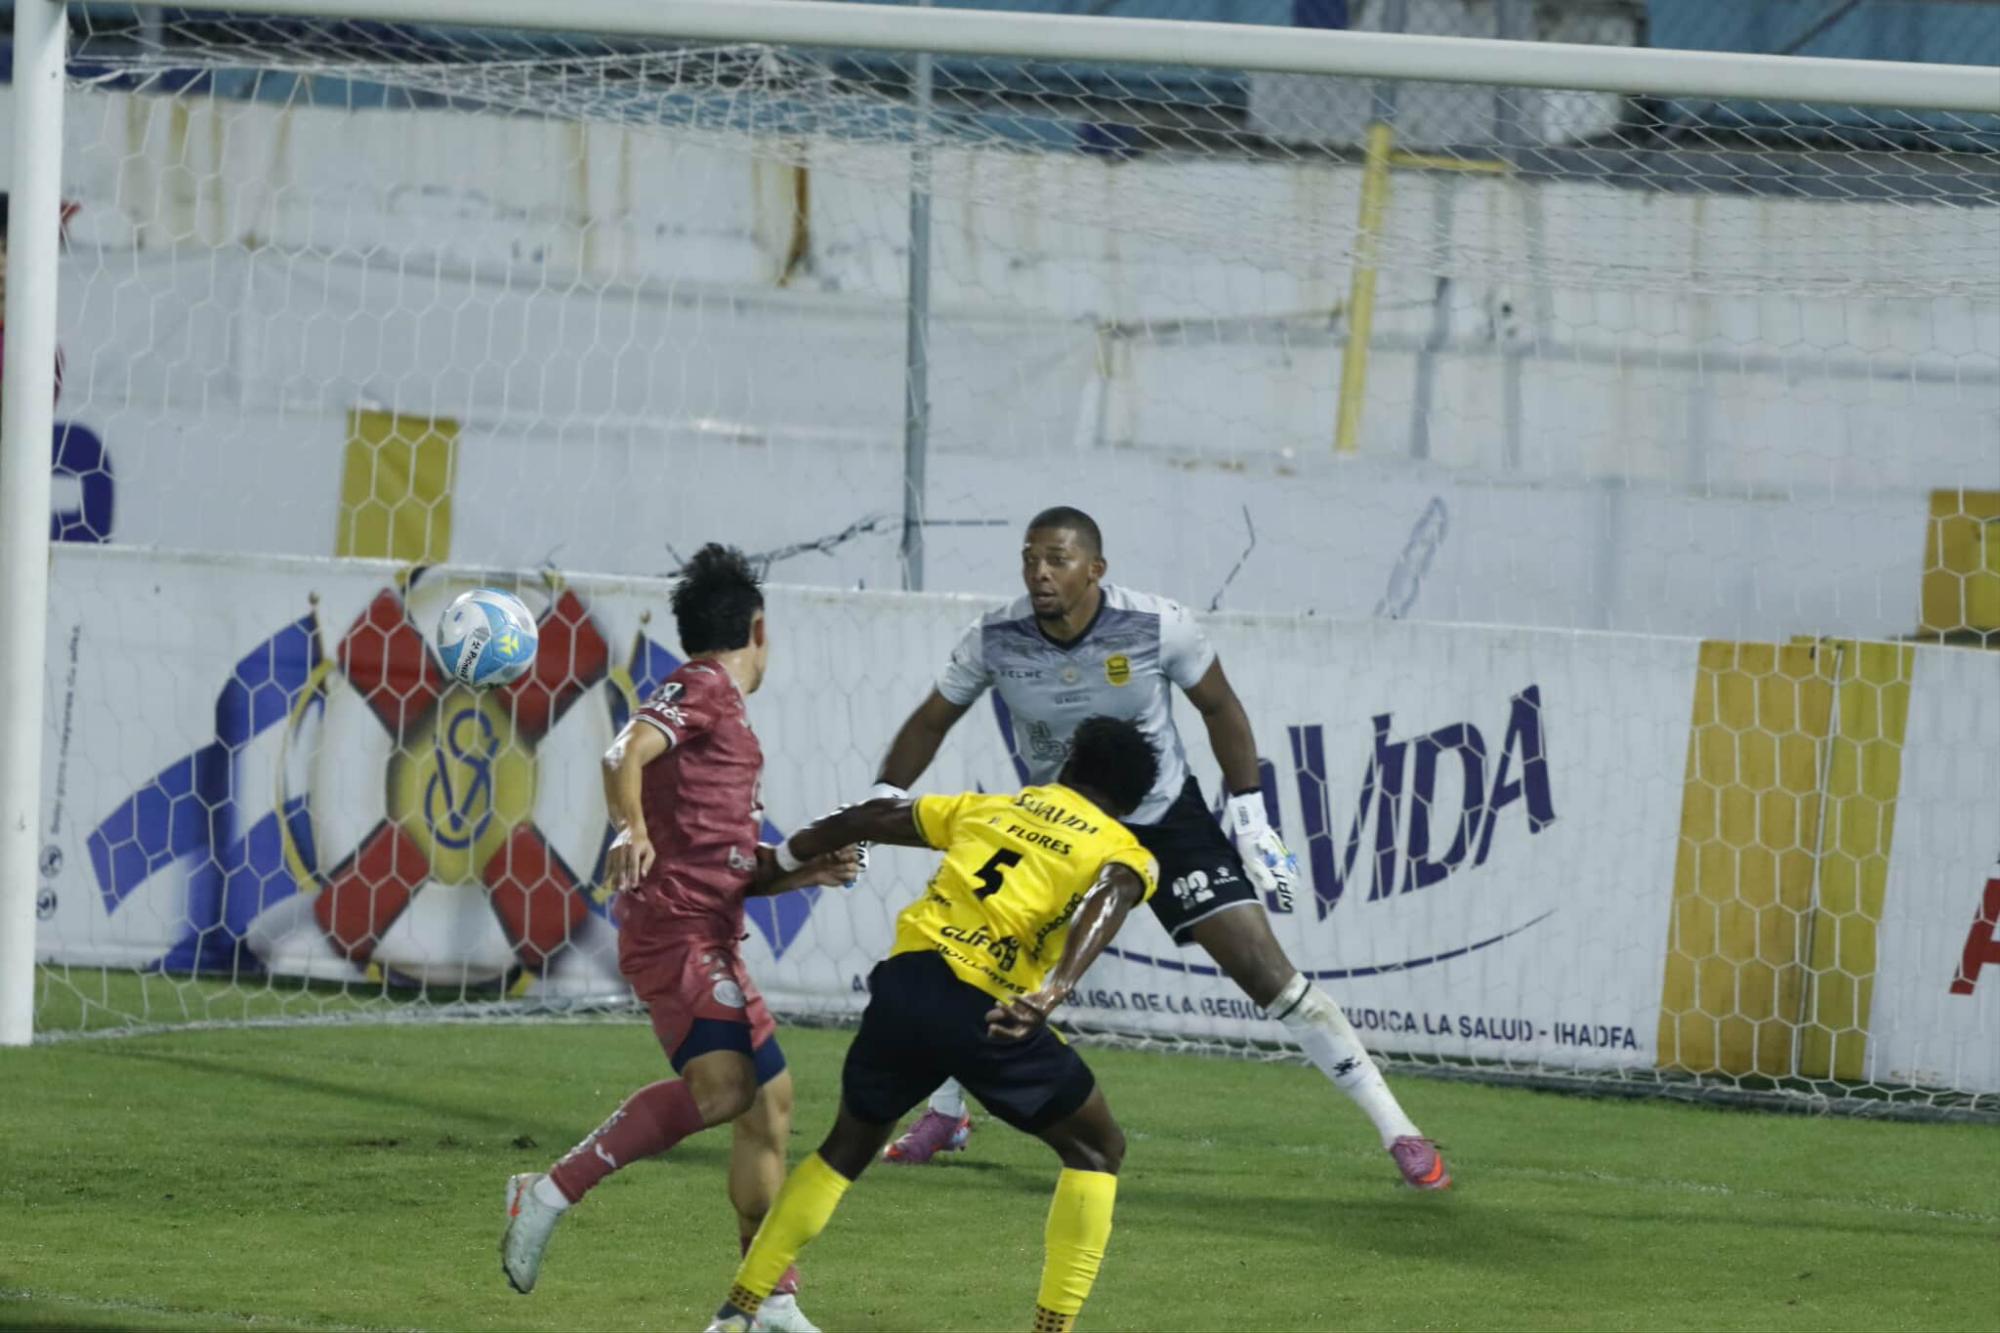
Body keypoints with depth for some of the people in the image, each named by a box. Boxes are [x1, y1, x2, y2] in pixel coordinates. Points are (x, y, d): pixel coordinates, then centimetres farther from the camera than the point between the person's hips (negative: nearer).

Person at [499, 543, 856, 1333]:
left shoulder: (723, 709, 26)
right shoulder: (702, 690, -3)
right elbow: (626, 755, -23)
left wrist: (803, 873, 15)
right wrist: (633, 832, -39)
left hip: (708, 940, 10)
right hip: (675, 930, -10)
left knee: (769, 1100, 14)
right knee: (724, 1083, -24)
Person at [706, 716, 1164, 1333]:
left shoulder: (990, 808, 26)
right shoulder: (1127, 856, 11)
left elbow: (871, 818, 32)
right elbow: (1102, 906, -12)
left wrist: (786, 857, 48)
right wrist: (1052, 993, -28)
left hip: (904, 981, 5)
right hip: (985, 1006, -5)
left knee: (850, 1144, 27)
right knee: (1096, 1150, 15)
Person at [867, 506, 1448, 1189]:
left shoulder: (1158, 627, -23)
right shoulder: (994, 641, -17)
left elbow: (1219, 707, -6)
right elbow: (931, 722, -1)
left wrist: (1250, 816, -8)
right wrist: (878, 803, -12)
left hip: (1166, 818, -3)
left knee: (1260, 964, -11)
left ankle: (1396, 1130, -6)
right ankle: (946, 1115, 17)